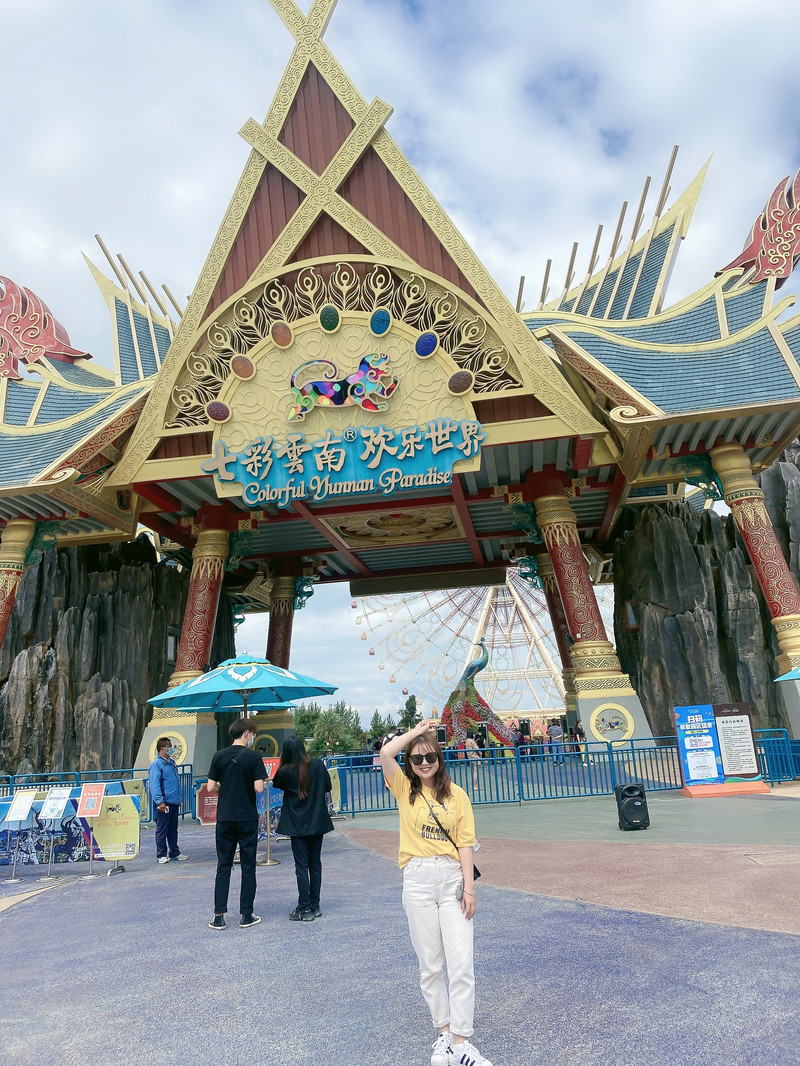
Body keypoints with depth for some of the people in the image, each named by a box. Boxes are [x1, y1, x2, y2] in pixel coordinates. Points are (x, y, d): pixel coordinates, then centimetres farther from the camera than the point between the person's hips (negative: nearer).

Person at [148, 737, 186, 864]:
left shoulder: (171, 762, 14)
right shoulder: (156, 764, -11)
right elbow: (154, 785, -16)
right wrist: (160, 801, -21)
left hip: (174, 802, 8)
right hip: (164, 803, -8)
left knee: (173, 829, 14)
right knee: (162, 830, 2)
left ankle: (174, 852, 22)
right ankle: (161, 855, 10)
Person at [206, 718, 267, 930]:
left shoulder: (219, 756, 0)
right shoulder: (254, 758, -10)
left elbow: (211, 788, 0)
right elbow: (259, 788, -15)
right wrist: (246, 785, 7)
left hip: (224, 818, 3)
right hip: (247, 818, -3)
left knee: (223, 866, 10)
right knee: (248, 867, 7)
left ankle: (219, 916, 10)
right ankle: (246, 915, 12)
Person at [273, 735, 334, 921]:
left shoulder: (285, 771, -12)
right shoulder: (318, 765, -7)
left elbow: (277, 784, 9)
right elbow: (328, 787, 2)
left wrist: (283, 765, 6)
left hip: (297, 825, -3)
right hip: (317, 822, 3)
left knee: (301, 866, 3)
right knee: (315, 863, 12)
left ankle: (305, 909, 5)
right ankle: (315, 907, 20)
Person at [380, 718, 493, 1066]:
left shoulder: (457, 795, 3)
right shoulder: (405, 789, 2)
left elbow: (464, 844, 1)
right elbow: (385, 754, -14)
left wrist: (468, 887, -6)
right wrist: (417, 730, -5)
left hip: (452, 878, 0)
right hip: (417, 880, 0)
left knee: (461, 963, -2)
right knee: (430, 965, 10)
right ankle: (444, 1032, 25)